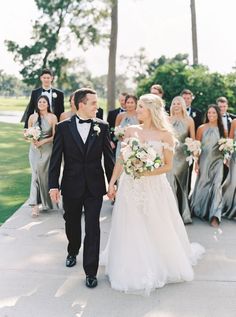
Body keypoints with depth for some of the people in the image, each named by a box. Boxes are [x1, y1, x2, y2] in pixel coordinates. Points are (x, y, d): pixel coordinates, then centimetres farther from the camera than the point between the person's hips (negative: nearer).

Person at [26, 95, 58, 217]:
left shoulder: (52, 117, -4)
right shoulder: (32, 117, 4)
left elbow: (55, 136, -5)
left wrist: (42, 141, -16)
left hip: (47, 149, -1)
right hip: (34, 149, 1)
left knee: (46, 175, 7)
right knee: (36, 174, -6)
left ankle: (46, 202, 25)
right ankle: (35, 205, -7)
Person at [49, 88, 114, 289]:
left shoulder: (102, 126, -3)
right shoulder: (64, 127, -5)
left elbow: (108, 157, 1)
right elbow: (56, 158, -4)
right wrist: (53, 185, -7)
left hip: (94, 186, -1)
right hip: (71, 186, 1)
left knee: (92, 228, 0)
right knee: (72, 223, 20)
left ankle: (91, 271, 12)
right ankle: (73, 252, 48)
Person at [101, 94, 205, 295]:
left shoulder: (165, 134, -5)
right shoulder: (131, 131, 3)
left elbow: (168, 166, -3)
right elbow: (121, 160, 6)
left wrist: (148, 171, -18)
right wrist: (112, 183, 3)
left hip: (154, 187, -2)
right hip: (130, 186, 3)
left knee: (157, 229, 9)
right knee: (131, 231, 9)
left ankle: (160, 265, 34)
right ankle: (134, 269, 29)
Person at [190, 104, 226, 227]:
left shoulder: (222, 129, 6)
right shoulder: (202, 128, -2)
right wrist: (196, 163, -6)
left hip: (217, 161, 2)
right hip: (204, 160, -2)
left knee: (216, 186, -5)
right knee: (202, 184, 8)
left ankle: (214, 216, -3)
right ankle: (198, 209, 31)